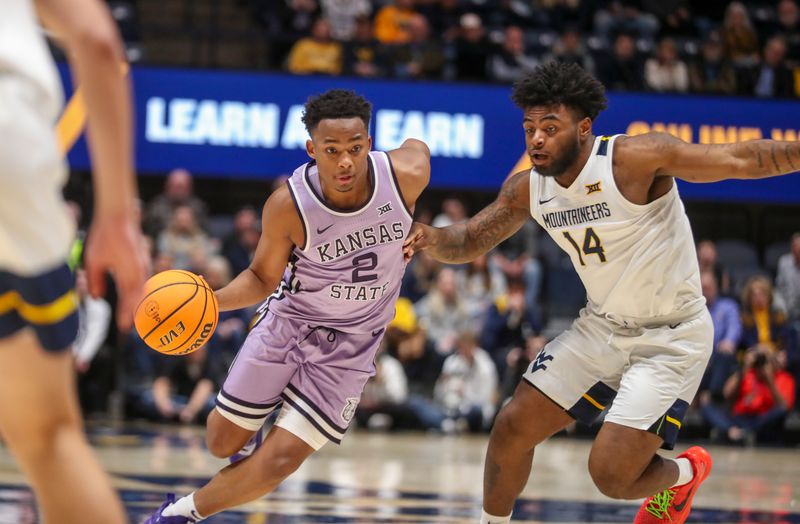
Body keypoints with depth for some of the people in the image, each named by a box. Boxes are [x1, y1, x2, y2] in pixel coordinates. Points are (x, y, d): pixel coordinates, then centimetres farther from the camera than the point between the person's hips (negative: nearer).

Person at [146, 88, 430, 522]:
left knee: (280, 460, -9)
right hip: (289, 321, 0)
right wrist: (209, 300, -26)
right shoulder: (288, 205, -25)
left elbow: (416, 145, 2)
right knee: (222, 443, 8)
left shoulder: (407, 175, -25)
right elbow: (263, 278, -7)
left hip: (350, 344, 0)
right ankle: (247, 435, 47)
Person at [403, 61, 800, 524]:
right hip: (603, 327, 6)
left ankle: (684, 474, 20)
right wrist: (433, 239, -16)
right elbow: (468, 243, 7)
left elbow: (741, 160, -27)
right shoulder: (529, 189, -3)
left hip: (672, 339, -6)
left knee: (612, 474, -13)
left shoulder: (636, 158, -24)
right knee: (512, 429, 2)